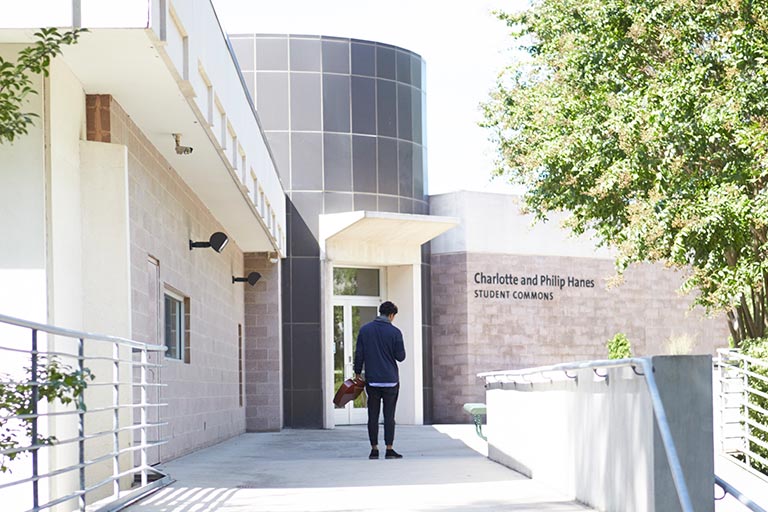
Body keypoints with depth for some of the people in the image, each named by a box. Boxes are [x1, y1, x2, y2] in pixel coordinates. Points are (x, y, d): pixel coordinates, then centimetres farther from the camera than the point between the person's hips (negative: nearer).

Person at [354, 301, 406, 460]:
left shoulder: (364, 330, 2)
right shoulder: (394, 332, -6)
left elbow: (359, 354, 4)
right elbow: (400, 357, -2)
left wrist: (357, 372, 14)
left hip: (372, 380, 2)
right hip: (390, 381, -2)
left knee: (373, 416, 6)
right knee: (389, 416, 2)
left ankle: (374, 449, 6)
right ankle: (389, 450, 0)